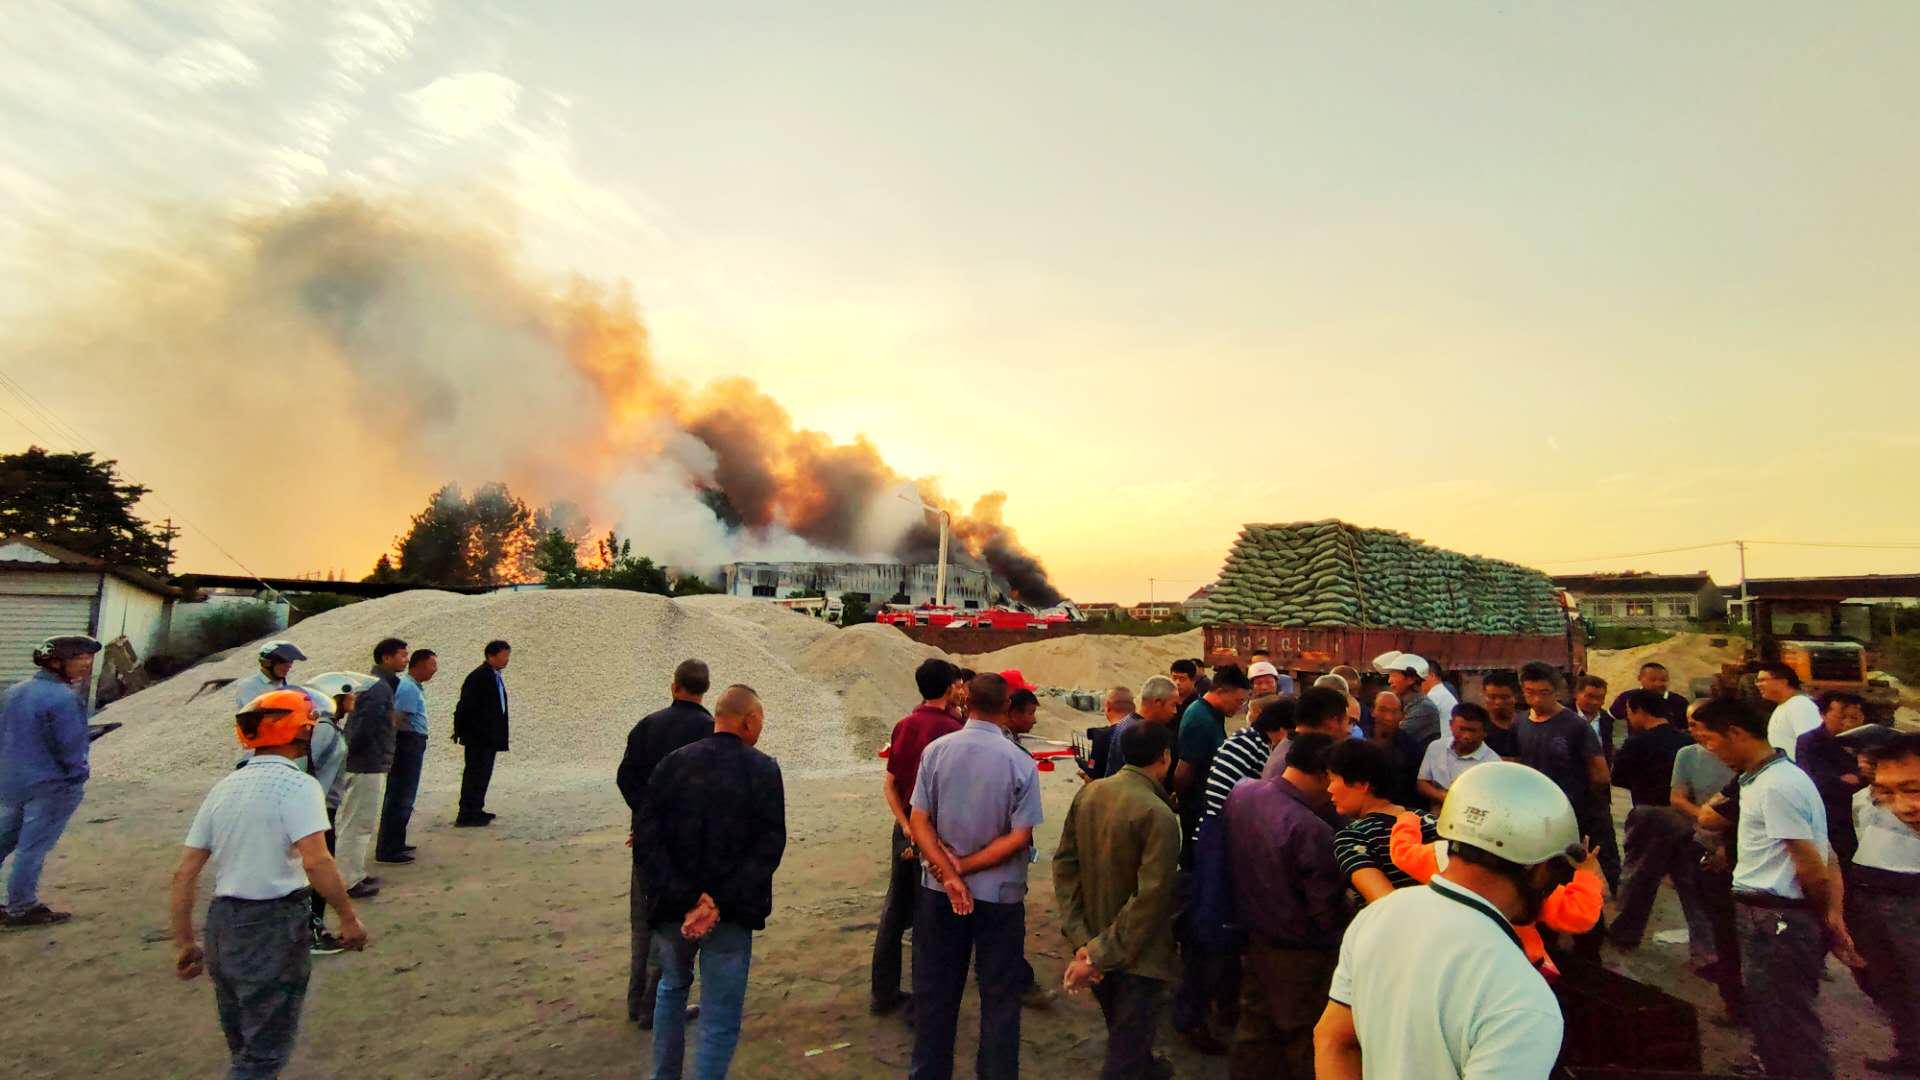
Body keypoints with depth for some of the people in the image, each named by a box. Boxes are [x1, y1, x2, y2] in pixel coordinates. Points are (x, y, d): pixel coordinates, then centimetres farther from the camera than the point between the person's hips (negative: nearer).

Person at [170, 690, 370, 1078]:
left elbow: (184, 874, 9)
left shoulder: (224, 787, 9)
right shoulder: (297, 785, -14)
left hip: (221, 922, 8)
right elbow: (315, 860, -25)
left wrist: (185, 941, 16)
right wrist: (349, 917, -15)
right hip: (273, 926, -8)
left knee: (243, 1045, 25)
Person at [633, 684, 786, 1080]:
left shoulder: (672, 764, -3)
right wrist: (720, 903, -18)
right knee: (720, 1021, 9)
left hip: (672, 908, 4)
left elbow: (646, 839, -9)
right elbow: (769, 847, -18)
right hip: (731, 913, -4)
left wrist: (685, 898, -13)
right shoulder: (763, 770, -11)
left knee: (672, 987, 30)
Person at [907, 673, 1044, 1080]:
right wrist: (962, 868, -10)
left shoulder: (936, 751, -9)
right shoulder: (1020, 762, -15)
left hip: (938, 892, 3)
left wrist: (950, 875, -13)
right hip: (1000, 895, -2)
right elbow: (1019, 837, -15)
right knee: (1000, 999, 15)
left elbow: (919, 821, -10)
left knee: (934, 994, 18)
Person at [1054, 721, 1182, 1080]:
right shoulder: (1158, 815, -24)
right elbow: (1150, 898, -27)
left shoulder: (1087, 793, -4)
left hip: (1095, 942, 7)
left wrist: (1082, 941, -5)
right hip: (1136, 954, -7)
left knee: (1122, 1033, 30)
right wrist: (1099, 954, -20)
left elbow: (1064, 864, -3)